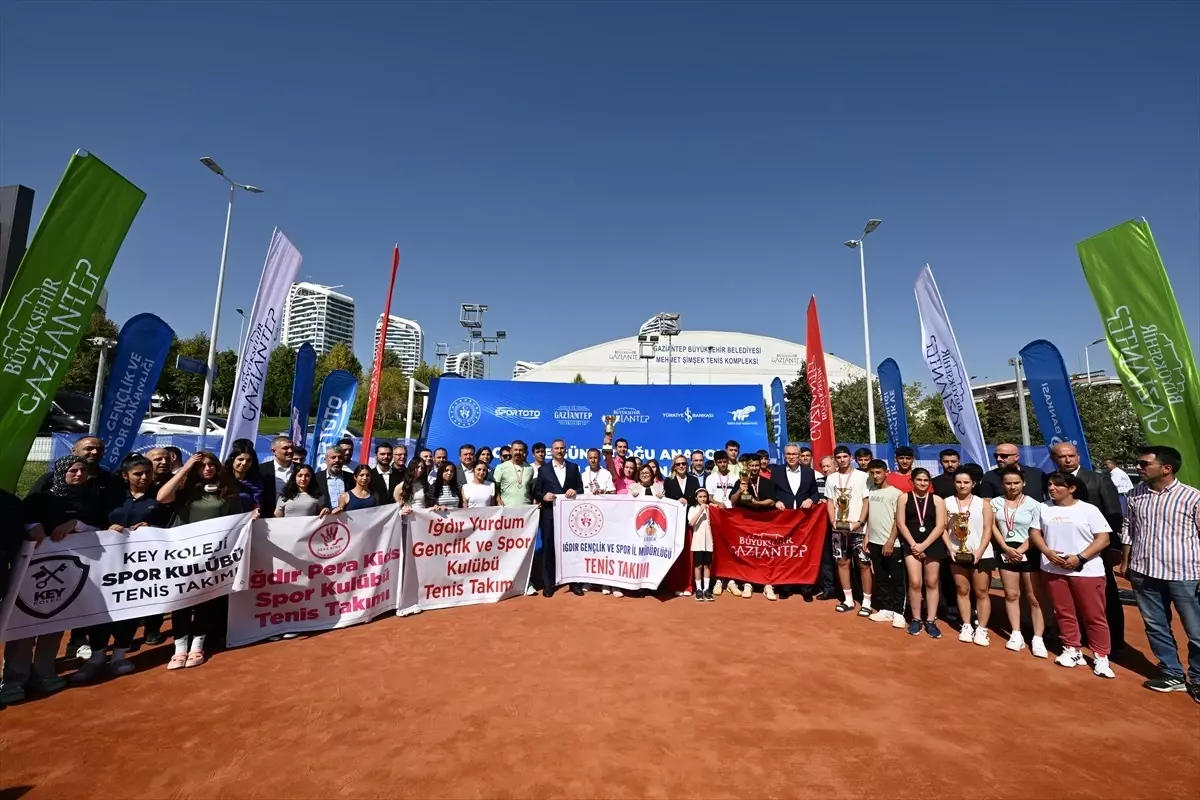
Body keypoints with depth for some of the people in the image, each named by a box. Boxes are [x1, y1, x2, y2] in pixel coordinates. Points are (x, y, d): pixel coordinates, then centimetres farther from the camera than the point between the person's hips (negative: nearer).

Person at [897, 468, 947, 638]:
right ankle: (916, 619, 8)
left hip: (933, 545, 1)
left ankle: (931, 621, 18)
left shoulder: (937, 500, 3)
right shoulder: (905, 497, 3)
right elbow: (900, 523, -1)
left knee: (932, 583, 7)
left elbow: (940, 526, -3)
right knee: (915, 582, -6)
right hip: (911, 544, -1)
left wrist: (924, 545, -11)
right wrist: (913, 544, -10)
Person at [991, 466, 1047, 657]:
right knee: (1011, 594, 9)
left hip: (1029, 553, -3)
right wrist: (1007, 548, -8)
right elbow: (993, 527, 2)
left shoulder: (1033, 504, -7)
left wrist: (1020, 550, -14)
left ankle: (1037, 639, 8)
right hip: (1006, 552, 3)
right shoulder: (996, 502, 2)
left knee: (1034, 597, 2)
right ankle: (1016, 634, 18)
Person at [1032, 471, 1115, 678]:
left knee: (1094, 615, 3)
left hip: (1086, 570, -3)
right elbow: (1035, 532, 8)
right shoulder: (1043, 508, 5)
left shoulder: (1089, 509, -4)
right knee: (1064, 613, 11)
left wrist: (1080, 557, -16)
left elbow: (1103, 538, -7)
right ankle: (1072, 651, 23)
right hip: (1053, 569, 3)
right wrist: (1047, 552, -9)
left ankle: (1101, 657, 14)